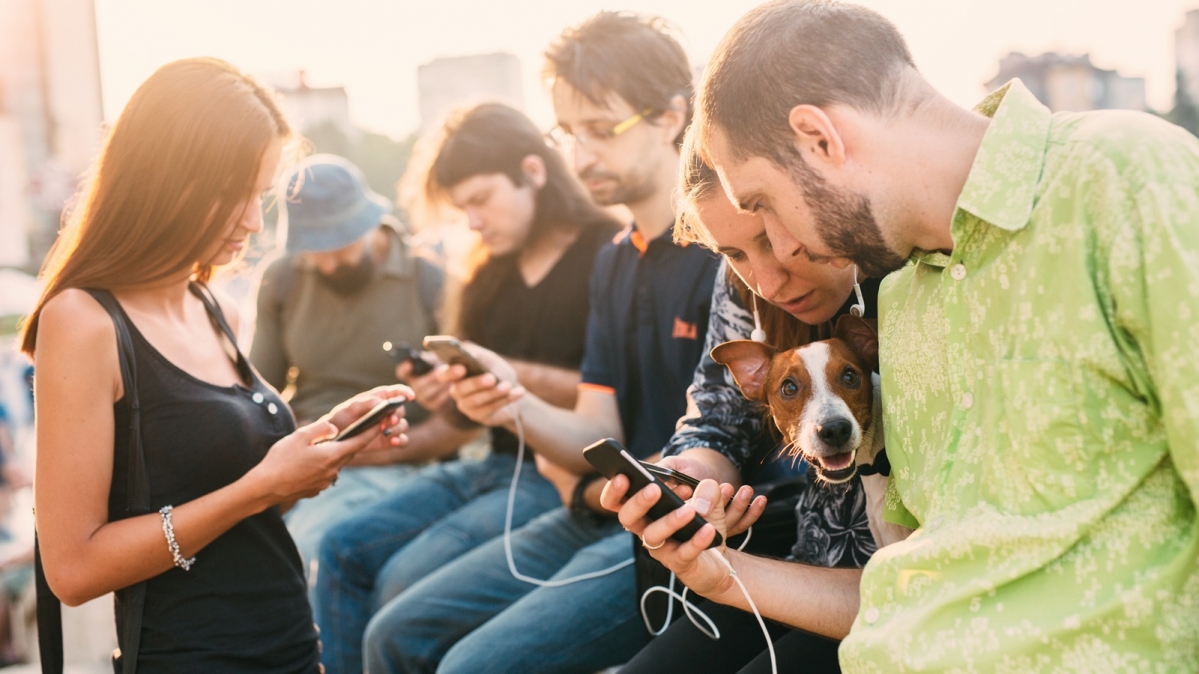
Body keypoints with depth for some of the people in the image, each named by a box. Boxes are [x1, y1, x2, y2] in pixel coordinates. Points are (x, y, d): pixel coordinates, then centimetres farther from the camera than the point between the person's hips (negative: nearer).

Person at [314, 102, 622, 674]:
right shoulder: (492, 277, 15)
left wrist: (515, 375, -21)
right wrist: (444, 395, -6)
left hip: (562, 477, -8)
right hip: (492, 466, 8)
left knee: (408, 578, -23)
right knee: (343, 552, -7)